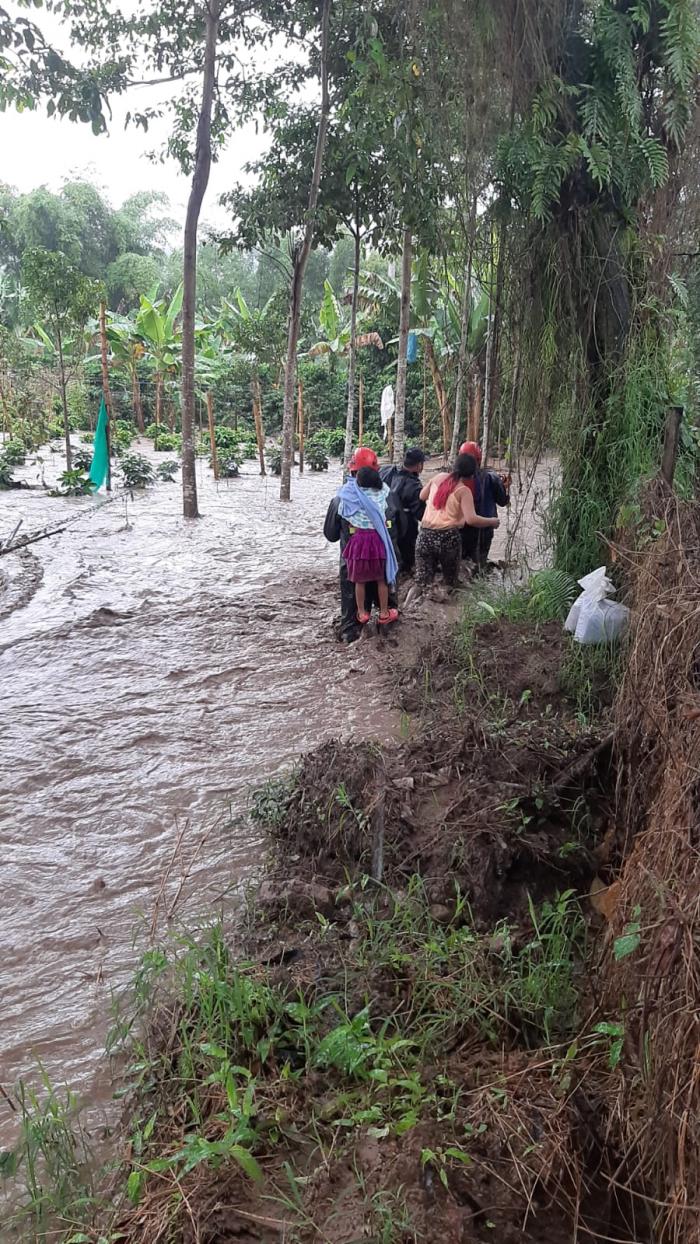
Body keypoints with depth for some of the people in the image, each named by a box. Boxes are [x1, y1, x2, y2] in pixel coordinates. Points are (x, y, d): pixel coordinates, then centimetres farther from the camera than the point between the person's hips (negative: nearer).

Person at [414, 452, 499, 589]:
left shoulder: (438, 477, 7)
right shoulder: (464, 490, -6)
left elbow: (422, 496, 21)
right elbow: (471, 519, -17)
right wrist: (492, 522, -3)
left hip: (425, 534, 4)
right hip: (448, 537, -4)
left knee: (423, 582, 4)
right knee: (450, 581, 14)